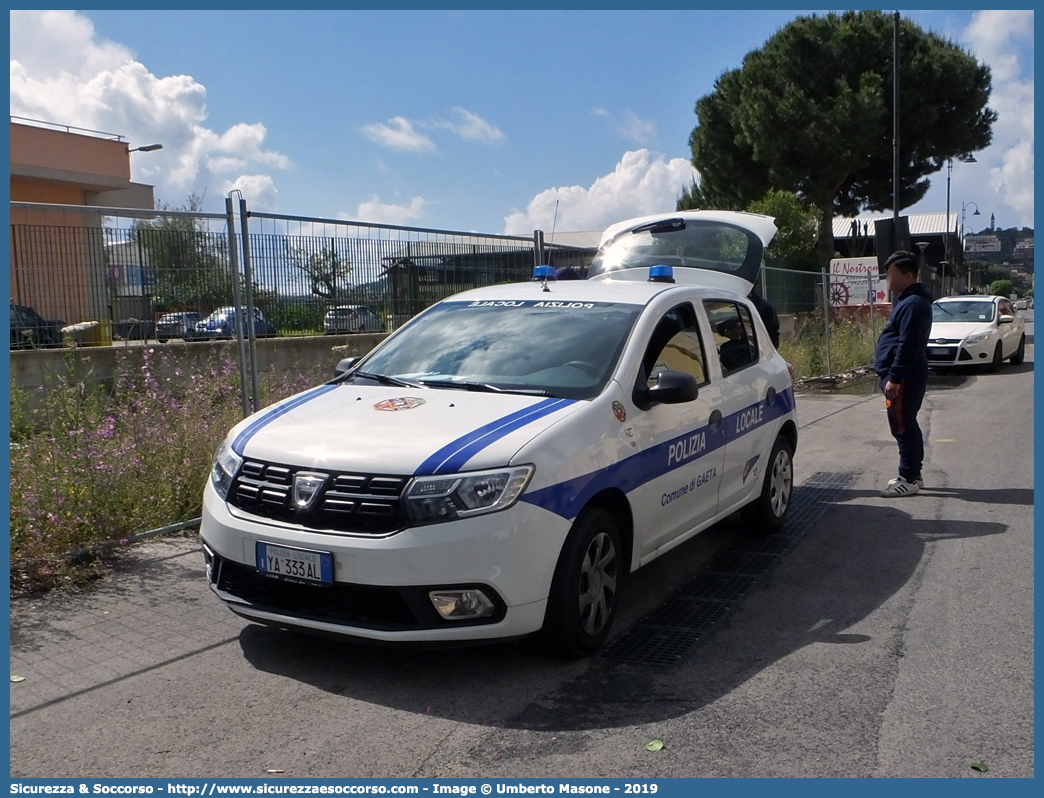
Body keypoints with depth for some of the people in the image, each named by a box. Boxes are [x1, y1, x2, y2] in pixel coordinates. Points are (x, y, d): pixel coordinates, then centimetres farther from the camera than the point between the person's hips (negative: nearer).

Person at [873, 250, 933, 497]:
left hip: (903, 379, -11)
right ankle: (913, 475, 24)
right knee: (907, 426, 16)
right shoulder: (907, 300, 17)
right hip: (903, 377, 11)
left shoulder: (913, 304, -17)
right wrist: (891, 375, 22)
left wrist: (894, 378, -24)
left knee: (903, 427, -6)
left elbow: (907, 345, -23)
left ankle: (908, 479, -1)